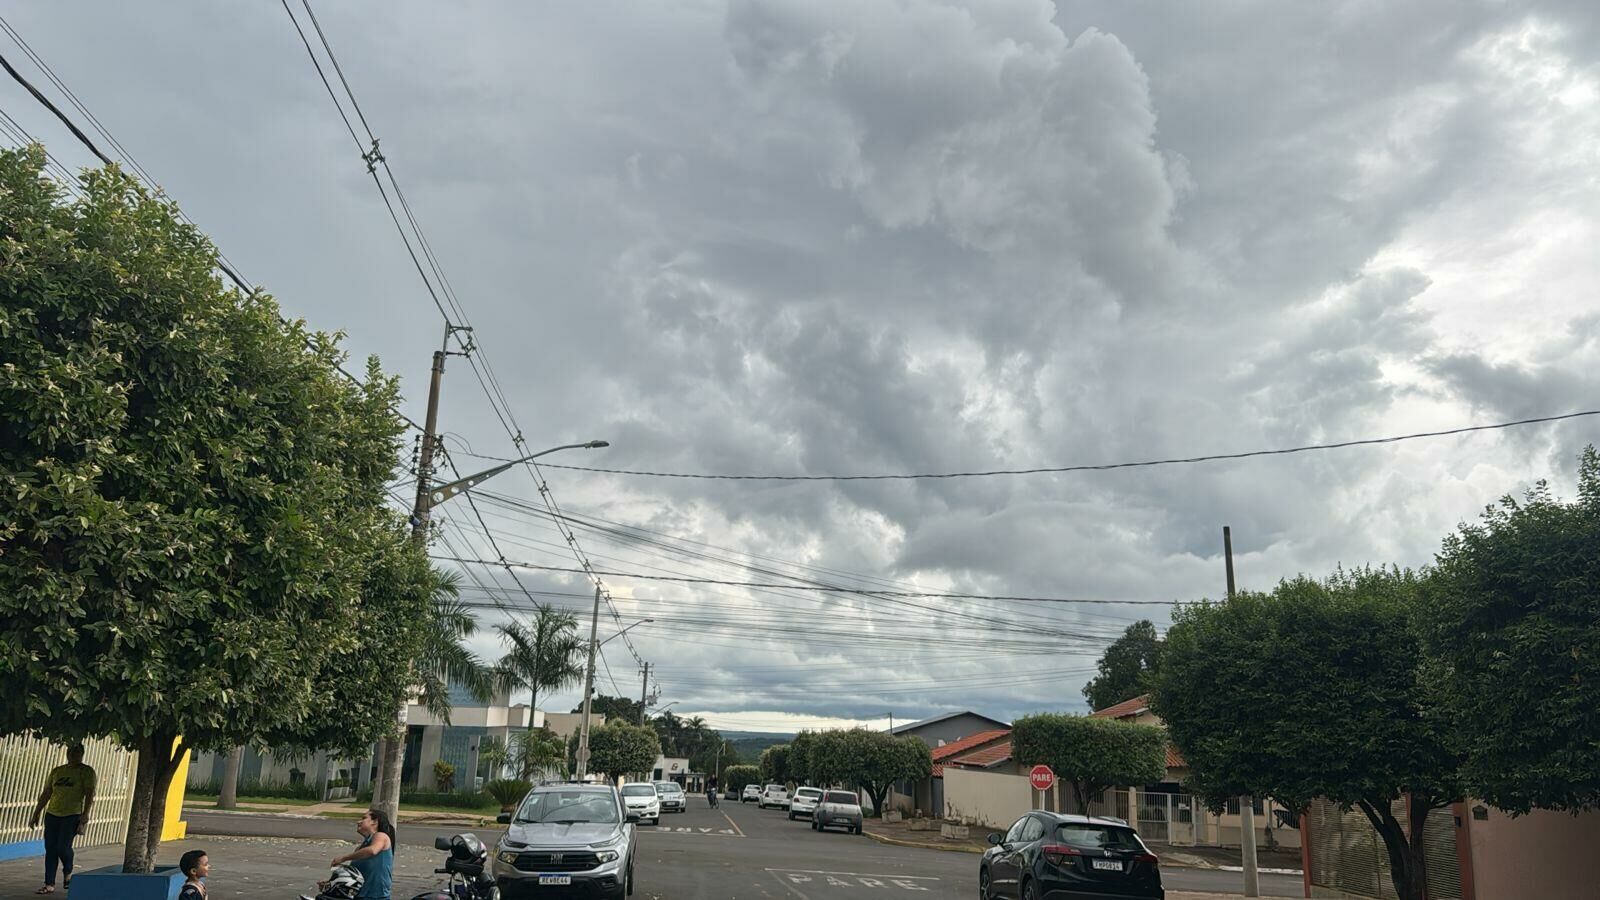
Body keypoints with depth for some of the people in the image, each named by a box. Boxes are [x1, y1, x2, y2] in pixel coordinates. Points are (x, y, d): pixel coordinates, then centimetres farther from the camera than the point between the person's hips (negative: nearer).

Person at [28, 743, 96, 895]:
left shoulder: (87, 772, -2)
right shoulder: (57, 771, 13)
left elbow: (90, 795, -8)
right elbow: (46, 794, 17)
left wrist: (85, 816, -16)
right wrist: (36, 814, 13)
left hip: (72, 815, -5)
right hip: (52, 814, 5)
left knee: (63, 847, -11)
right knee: (50, 848, 2)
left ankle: (68, 872, 18)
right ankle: (49, 885, 7)